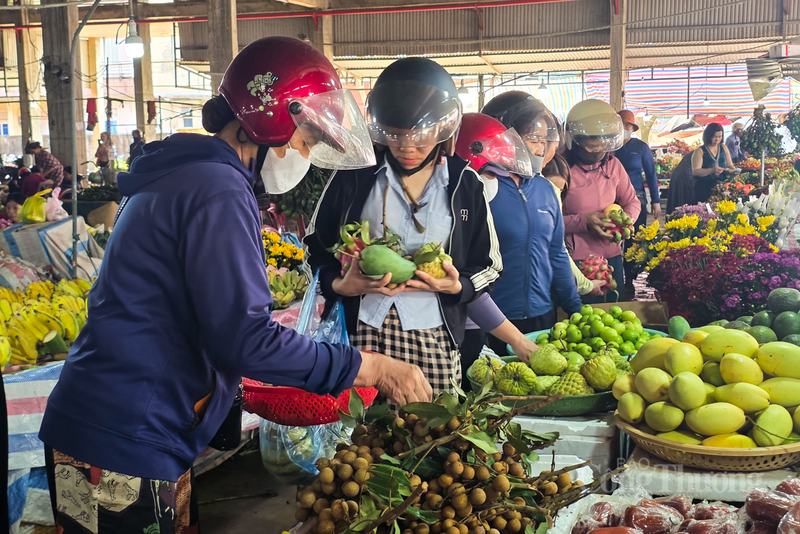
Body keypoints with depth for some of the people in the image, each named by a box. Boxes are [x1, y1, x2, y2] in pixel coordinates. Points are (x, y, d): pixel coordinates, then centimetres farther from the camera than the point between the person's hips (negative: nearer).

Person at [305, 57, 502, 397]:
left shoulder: (464, 183, 6)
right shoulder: (355, 175, 4)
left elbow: (489, 264, 12)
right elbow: (316, 248, 9)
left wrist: (458, 286, -8)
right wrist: (340, 285, -10)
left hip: (434, 340, 1)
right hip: (362, 332, -1)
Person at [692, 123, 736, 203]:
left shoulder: (723, 148, 13)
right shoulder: (700, 151, -3)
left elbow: (729, 166, 19)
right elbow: (695, 171, -13)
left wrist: (733, 172, -4)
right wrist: (712, 170, -27)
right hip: (704, 189, -4)